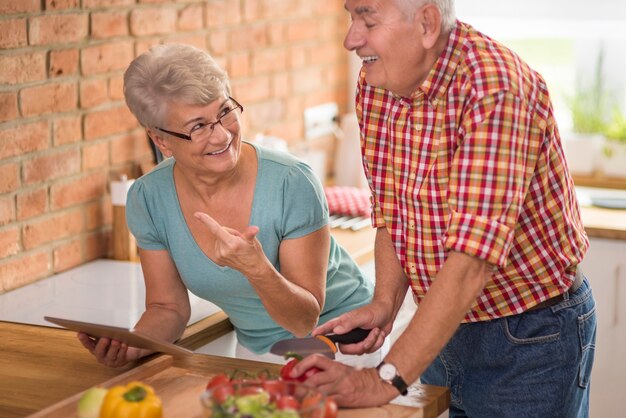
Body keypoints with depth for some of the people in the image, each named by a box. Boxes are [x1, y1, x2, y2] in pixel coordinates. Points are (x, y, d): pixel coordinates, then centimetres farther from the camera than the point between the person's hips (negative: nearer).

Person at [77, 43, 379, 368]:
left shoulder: (292, 184, -22)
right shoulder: (147, 199, -11)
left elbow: (305, 319, -18)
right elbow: (168, 308, 1)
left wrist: (256, 268, -35)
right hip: (254, 351, 4)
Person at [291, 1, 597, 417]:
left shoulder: (496, 90, -29)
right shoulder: (375, 85, -4)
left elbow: (472, 260, -35)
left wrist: (387, 379, -36)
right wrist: (385, 304, -13)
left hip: (532, 334, -7)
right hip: (445, 327, 7)